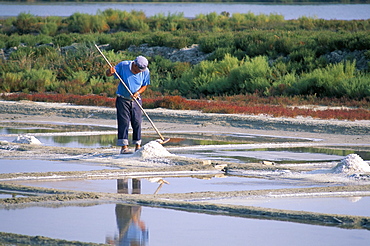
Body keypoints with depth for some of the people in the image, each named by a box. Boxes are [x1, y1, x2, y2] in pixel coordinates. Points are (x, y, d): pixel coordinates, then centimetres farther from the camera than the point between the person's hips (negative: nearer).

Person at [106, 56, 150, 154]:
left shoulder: (145, 71, -7)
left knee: (137, 122, 1)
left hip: (136, 99, 3)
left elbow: (144, 86, 4)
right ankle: (124, 147, -7)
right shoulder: (123, 66, -13)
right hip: (123, 99, -3)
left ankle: (138, 146, 11)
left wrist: (137, 93, -15)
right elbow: (108, 73, -5)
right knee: (124, 122, -8)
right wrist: (110, 71, -29)